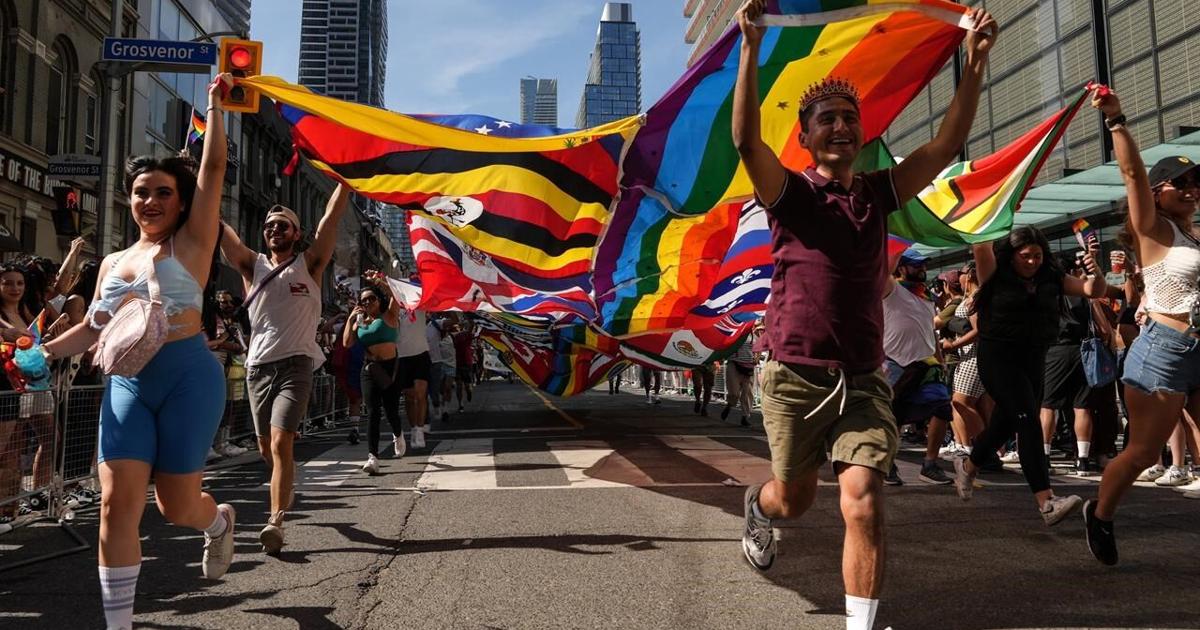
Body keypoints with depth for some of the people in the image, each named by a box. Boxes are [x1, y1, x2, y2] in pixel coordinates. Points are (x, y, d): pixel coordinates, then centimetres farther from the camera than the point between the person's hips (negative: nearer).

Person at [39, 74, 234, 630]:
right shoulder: (113, 262, 18)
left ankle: (219, 520, 41)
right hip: (127, 385, 5)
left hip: (188, 378, -4)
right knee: (117, 501, -5)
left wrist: (215, 105, -4)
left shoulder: (191, 243, 2)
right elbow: (91, 328, 21)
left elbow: (213, 169, -6)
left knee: (176, 505, 3)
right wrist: (41, 353, 6)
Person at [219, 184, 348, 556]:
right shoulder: (252, 265, 10)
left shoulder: (309, 264, 4)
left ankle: (275, 522, -19)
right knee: (266, 448, 15)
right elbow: (219, 229, 2)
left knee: (281, 443, -17)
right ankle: (288, 483, 47)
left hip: (296, 365, -4)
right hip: (258, 367, 4)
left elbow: (333, 215, -3)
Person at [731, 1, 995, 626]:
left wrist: (974, 61, -7)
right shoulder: (789, 193, -5)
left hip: (864, 379, 3)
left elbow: (946, 146, 1)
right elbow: (745, 139, -22)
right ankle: (757, 506, 53)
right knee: (793, 498, 16)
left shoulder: (878, 193, 7)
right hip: (796, 377, -2)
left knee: (864, 506, -9)